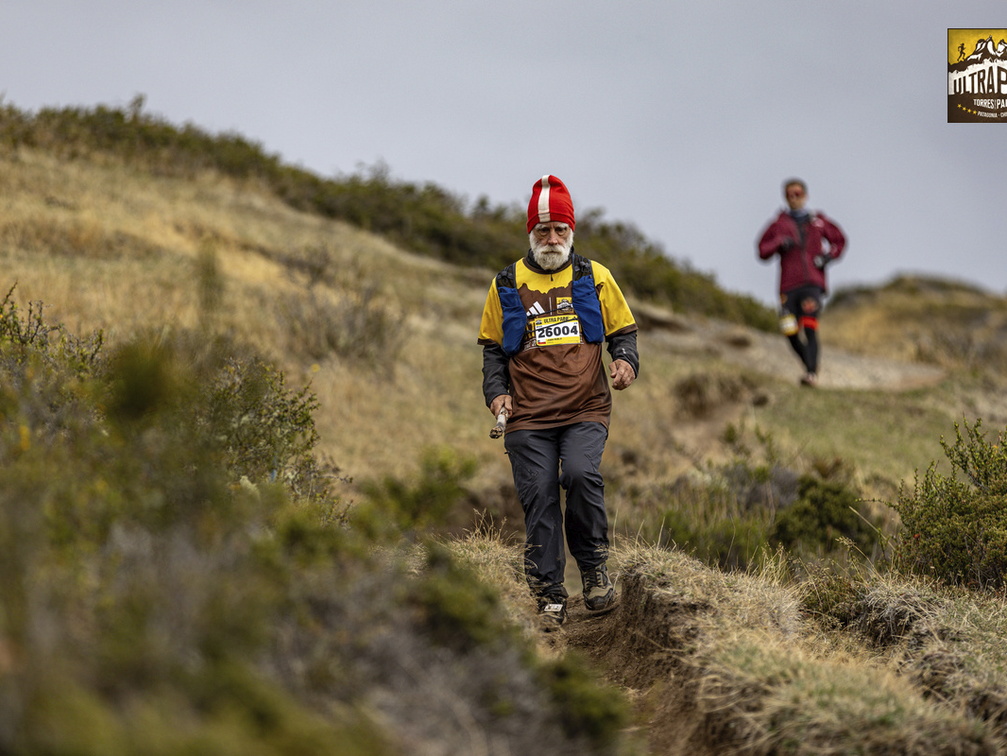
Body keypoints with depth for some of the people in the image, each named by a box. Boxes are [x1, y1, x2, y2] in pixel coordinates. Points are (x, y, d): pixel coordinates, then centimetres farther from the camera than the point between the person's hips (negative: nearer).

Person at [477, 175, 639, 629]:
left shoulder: (594, 277, 10)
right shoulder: (506, 286, 11)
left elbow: (623, 331, 15)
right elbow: (492, 348, 17)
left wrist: (625, 362, -7)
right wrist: (496, 393, 1)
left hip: (586, 411, -1)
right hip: (528, 417, 1)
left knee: (582, 475, -25)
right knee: (539, 501, -3)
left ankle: (595, 566, -5)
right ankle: (550, 597, 6)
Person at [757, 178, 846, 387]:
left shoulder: (818, 221, 12)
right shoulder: (779, 224, 12)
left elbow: (839, 240, 23)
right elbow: (762, 250, 10)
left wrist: (829, 255, 4)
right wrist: (779, 243, -8)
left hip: (813, 283, -2)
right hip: (789, 285, 2)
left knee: (809, 325, -20)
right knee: (790, 331, -4)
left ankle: (812, 374, -24)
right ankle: (811, 363, 20)